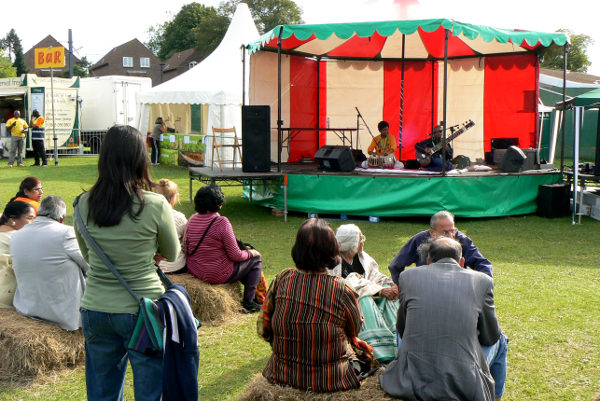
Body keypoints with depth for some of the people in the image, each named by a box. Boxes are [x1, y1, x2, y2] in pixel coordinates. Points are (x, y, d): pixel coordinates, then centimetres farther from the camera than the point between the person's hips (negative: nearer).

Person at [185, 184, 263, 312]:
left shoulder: (192, 220, 0)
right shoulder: (222, 222, -21)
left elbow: (186, 250, 10)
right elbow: (235, 255, -18)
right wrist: (250, 253, 3)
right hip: (218, 275, -8)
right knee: (256, 259, 12)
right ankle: (248, 301, 11)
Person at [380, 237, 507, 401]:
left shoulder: (408, 276, 4)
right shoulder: (483, 281, 0)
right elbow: (490, 337, 11)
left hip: (411, 382, 1)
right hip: (464, 388, -1)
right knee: (499, 341, 28)